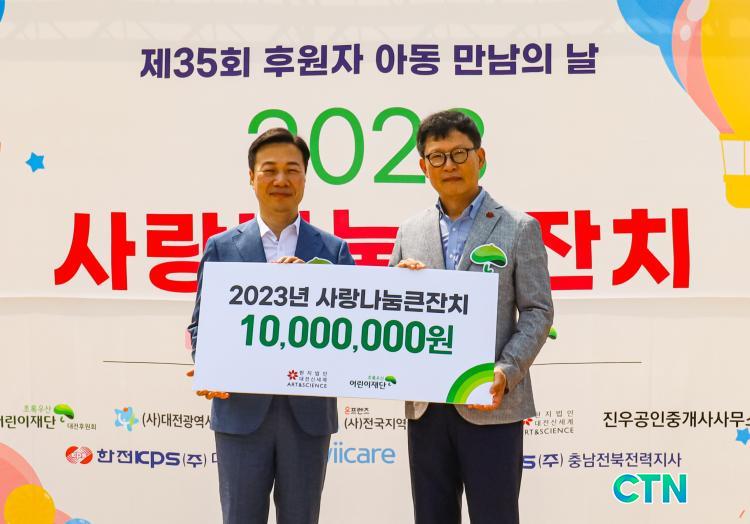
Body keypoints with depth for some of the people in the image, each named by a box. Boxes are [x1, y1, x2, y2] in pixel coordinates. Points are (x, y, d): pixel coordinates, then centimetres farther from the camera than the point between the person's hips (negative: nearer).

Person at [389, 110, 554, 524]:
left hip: (490, 404, -4)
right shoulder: (410, 232, 11)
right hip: (426, 405, 4)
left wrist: (506, 372, -17)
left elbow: (537, 312, -3)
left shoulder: (519, 228, 0)